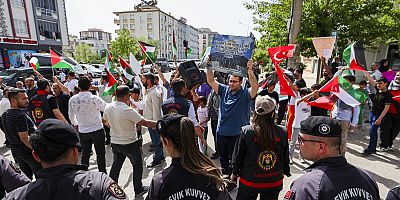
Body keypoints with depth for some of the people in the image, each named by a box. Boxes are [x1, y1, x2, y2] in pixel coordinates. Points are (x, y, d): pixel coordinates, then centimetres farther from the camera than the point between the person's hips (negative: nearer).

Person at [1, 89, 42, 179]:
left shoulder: (4, 115, 5)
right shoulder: (20, 115, -24)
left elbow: (9, 134, 15)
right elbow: (25, 139, -25)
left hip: (15, 151, 9)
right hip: (28, 151, -9)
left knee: (26, 177, 20)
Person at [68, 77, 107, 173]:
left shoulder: (72, 100, -5)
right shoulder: (94, 98, -21)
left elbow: (71, 115, 9)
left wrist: (76, 125, 25)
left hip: (82, 131, 4)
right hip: (97, 130, -4)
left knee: (85, 154, 17)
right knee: (100, 154, 8)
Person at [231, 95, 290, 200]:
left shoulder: (246, 131, -20)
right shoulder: (282, 132, -14)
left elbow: (238, 155, -10)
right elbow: (285, 157, -1)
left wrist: (234, 173, 7)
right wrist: (285, 171, 19)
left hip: (250, 181, -2)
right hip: (275, 183, 2)